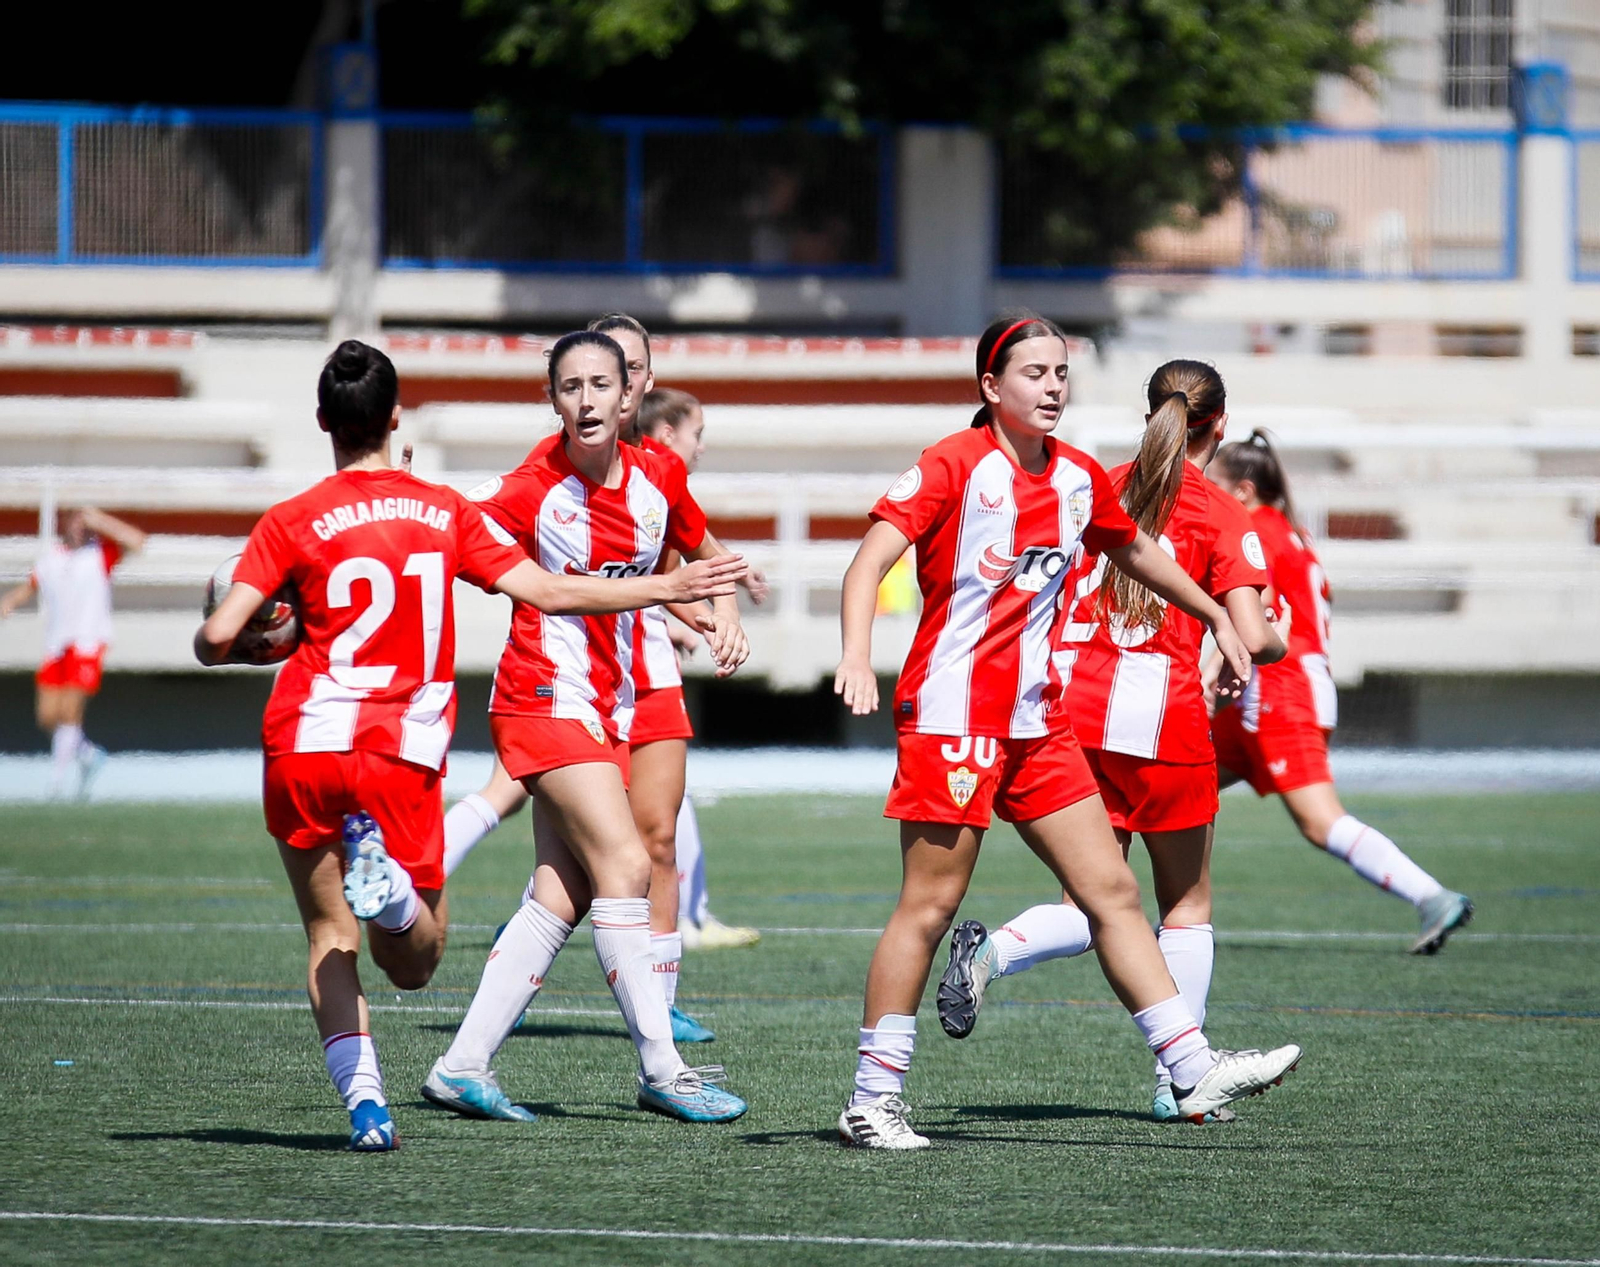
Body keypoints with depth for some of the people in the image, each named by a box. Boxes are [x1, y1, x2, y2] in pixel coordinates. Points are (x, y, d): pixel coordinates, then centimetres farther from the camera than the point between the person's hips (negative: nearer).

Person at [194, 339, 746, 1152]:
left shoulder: (292, 522, 0)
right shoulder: (445, 512, 6)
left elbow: (216, 638, -8)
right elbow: (546, 592, 4)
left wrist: (249, 647, 17)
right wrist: (669, 589, 14)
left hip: (305, 745, -1)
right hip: (406, 756, 1)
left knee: (330, 940, 10)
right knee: (413, 964, 9)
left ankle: (364, 1101, -11)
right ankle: (386, 880, -25)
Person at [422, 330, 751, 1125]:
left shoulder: (658, 479, 2)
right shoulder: (532, 491, -13)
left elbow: (702, 554, 20)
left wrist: (724, 614, 3)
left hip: (612, 706, 6)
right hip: (546, 697, -6)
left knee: (561, 896, 3)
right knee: (624, 865, -16)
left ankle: (462, 1067, 8)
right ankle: (660, 1068, -11)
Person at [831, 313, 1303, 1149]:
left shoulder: (1078, 477, 11)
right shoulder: (955, 466, -10)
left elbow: (1135, 553, 30)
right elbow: (872, 556, -21)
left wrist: (1217, 619, 38)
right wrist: (856, 652, -37)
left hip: (1036, 724, 7)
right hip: (952, 714, -7)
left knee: (1113, 892, 4)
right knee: (929, 905, -7)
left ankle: (1196, 1073, 5)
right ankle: (872, 1101, 1)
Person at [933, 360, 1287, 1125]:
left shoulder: (1099, 488, 12)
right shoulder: (1221, 516, -2)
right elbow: (1252, 637, -10)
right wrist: (1276, 643, 12)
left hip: (1072, 713, 4)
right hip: (1163, 717, -4)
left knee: (1095, 907, 9)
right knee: (1187, 904, 12)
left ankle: (992, 950, -21)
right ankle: (1177, 1081, 10)